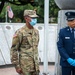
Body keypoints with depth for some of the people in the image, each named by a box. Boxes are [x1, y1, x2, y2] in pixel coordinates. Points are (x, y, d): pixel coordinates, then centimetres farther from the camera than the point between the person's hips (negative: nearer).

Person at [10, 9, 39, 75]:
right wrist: (17, 66, -13)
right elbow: (13, 50, -11)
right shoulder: (20, 32, -11)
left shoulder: (36, 31, 9)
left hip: (35, 65, 6)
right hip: (25, 66, -6)